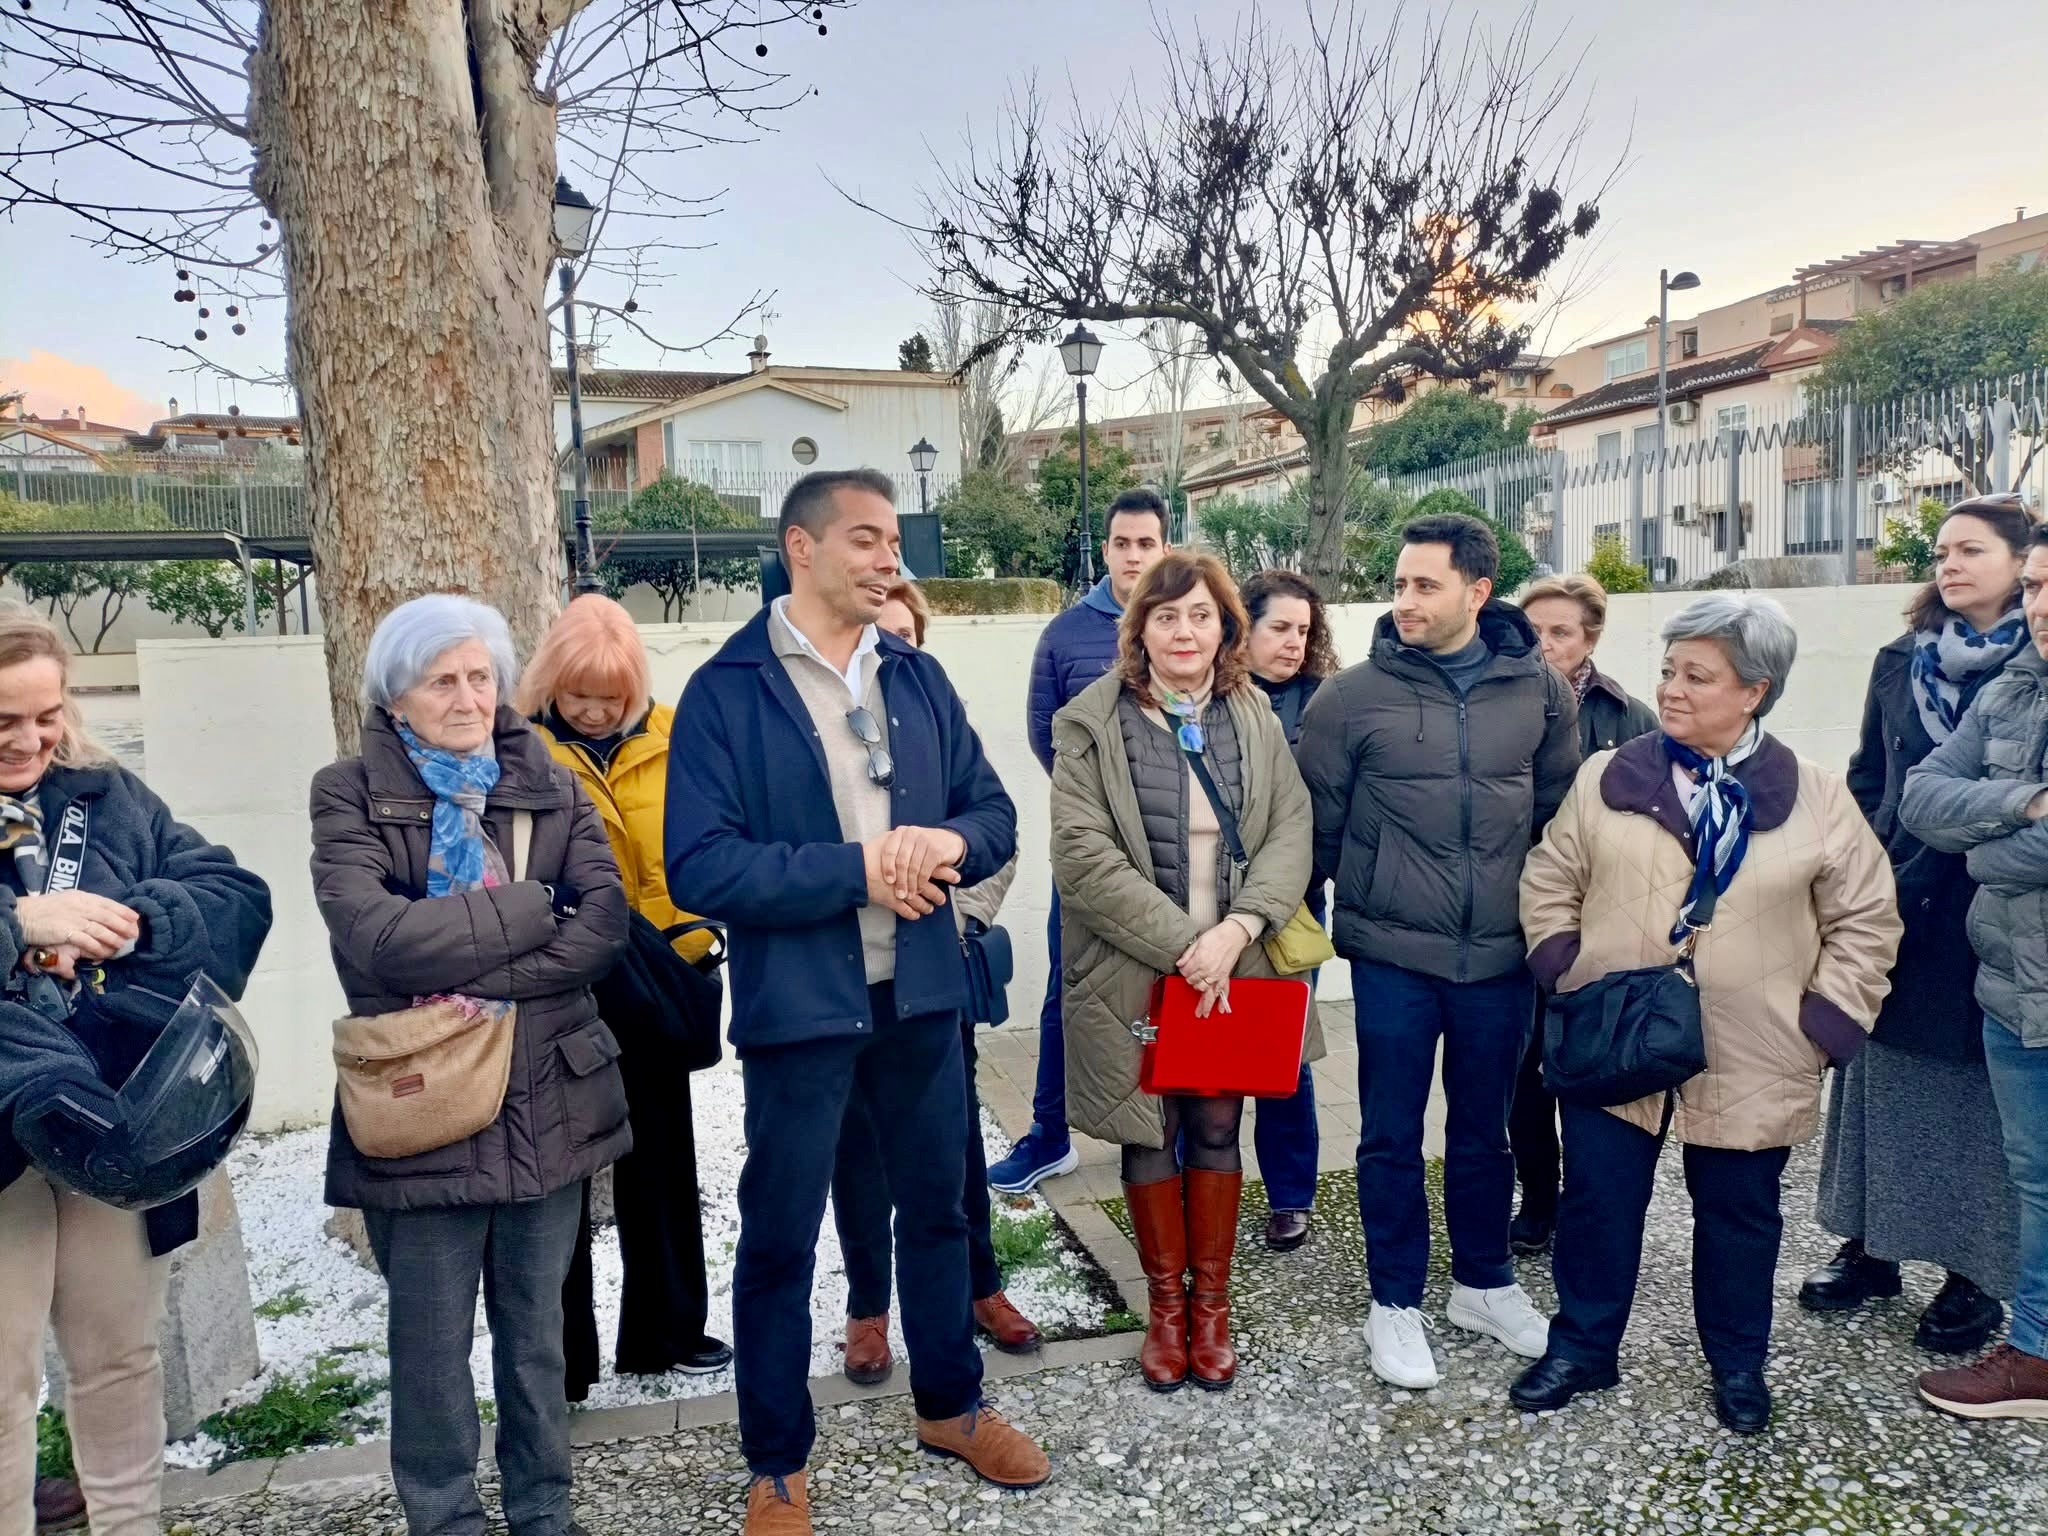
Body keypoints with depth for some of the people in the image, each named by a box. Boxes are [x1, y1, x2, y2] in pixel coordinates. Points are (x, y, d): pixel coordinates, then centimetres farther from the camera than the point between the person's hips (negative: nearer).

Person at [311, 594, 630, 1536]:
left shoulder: (549, 784, 6)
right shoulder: (349, 796, -3)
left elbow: (604, 925, -7)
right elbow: (378, 939, -19)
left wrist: (478, 981, -18)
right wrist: (534, 905, -13)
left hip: (548, 1099, 3)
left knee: (536, 1332, 16)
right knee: (432, 1343, 10)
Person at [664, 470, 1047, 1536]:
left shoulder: (917, 676, 6)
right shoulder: (725, 691, -10)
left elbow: (995, 813, 7)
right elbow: (701, 866, -18)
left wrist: (948, 842, -16)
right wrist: (856, 869, -21)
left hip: (921, 993, 5)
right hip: (797, 1005, -4)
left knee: (935, 1207, 20)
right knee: (779, 1239, 10)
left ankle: (950, 1405, 42)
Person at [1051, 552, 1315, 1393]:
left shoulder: (1256, 720, 5)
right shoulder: (1092, 724, -6)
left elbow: (1291, 832, 0)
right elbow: (1083, 853, -13)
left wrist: (1236, 928, -16)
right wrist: (1181, 943, -17)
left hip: (1231, 968, 2)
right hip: (1134, 971, -2)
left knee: (1216, 1129, 10)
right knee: (1151, 1132, 9)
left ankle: (1211, 1304, 26)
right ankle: (1167, 1305, 27)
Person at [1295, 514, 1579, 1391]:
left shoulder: (1539, 690, -1)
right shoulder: (1352, 696, -8)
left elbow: (1560, 809, 10)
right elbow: (1316, 821, 0)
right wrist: (1361, 894, 7)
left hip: (1501, 955, 2)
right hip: (1393, 956, -2)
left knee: (1485, 1131, 18)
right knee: (1392, 1138, 9)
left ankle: (1484, 1284, 38)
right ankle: (1394, 1304, 26)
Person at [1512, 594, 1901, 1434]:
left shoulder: (1816, 798, -4)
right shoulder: (1607, 778, -2)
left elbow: (1866, 919, 3)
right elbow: (1549, 882, 7)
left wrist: (1827, 1021, -4)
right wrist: (1562, 973, -4)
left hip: (1749, 1062, 0)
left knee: (1738, 1216, 15)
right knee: (1598, 1204, 10)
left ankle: (1738, 1363, 37)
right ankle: (1582, 1347, 29)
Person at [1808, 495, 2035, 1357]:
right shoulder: (1903, 662, 8)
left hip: (1992, 920, -4)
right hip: (1895, 907, 4)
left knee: (1979, 1094, 6)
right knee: (1882, 1080, 11)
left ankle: (1975, 1276, 19)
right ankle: (1871, 1246, 24)